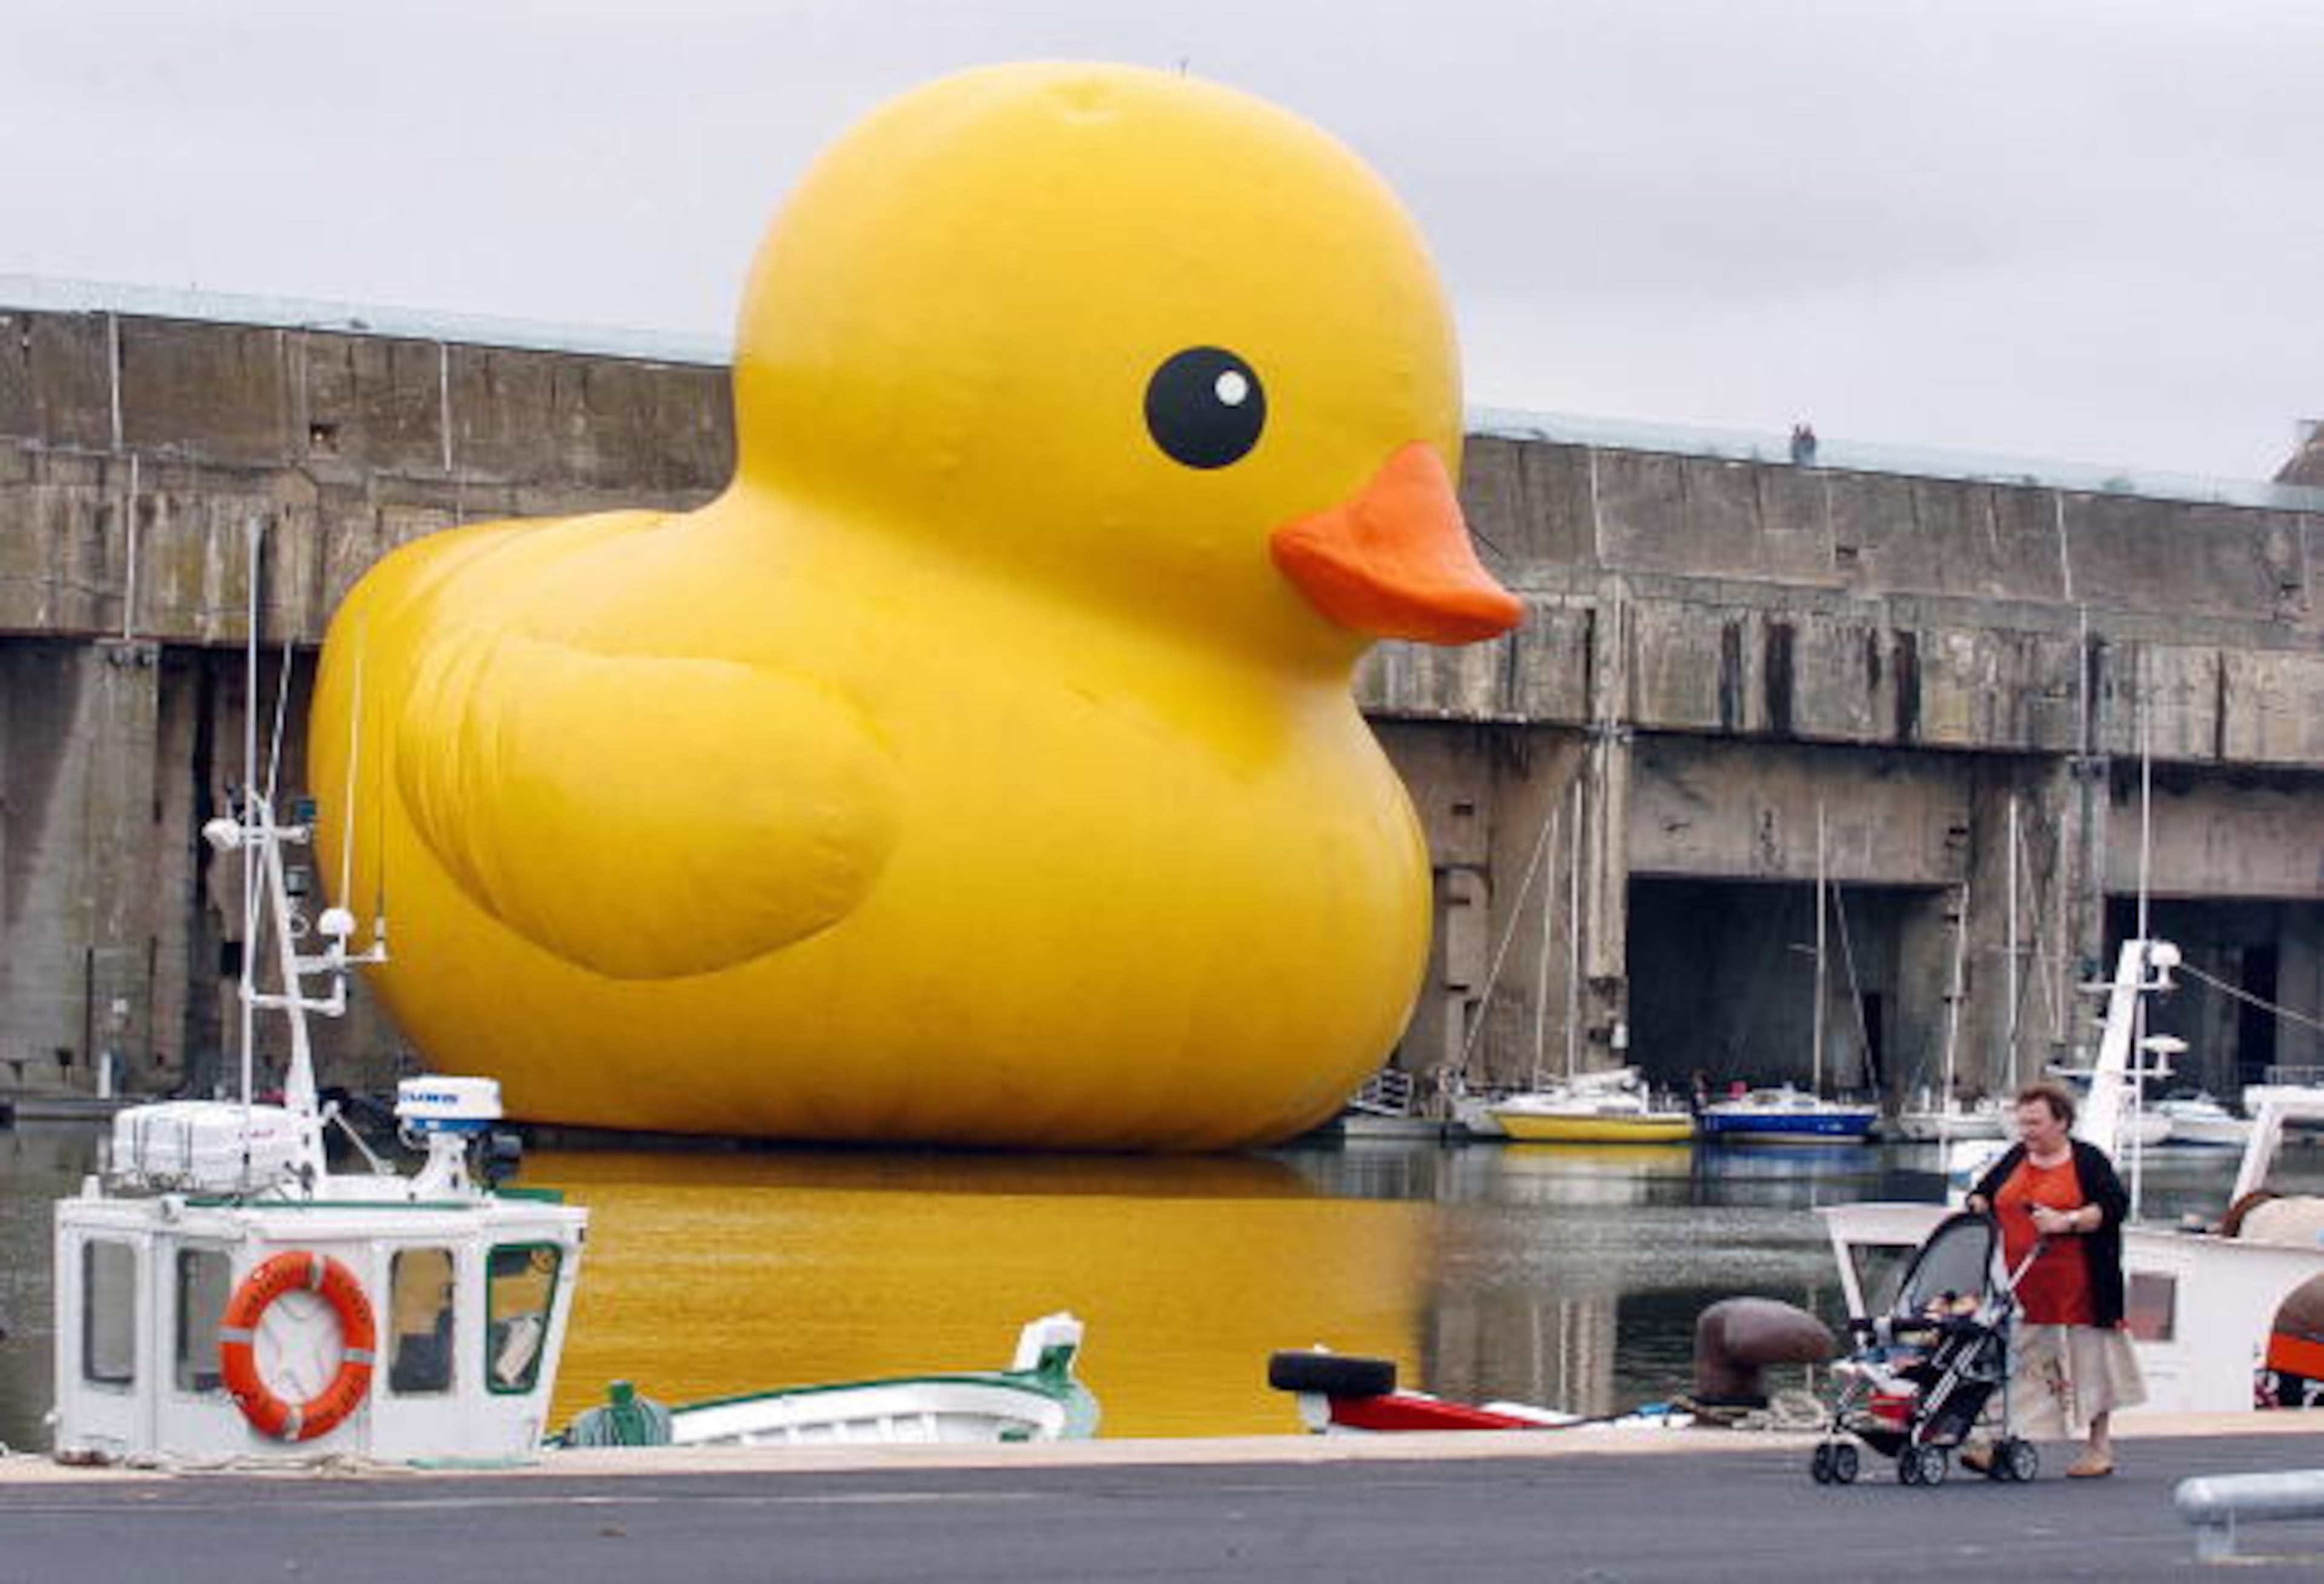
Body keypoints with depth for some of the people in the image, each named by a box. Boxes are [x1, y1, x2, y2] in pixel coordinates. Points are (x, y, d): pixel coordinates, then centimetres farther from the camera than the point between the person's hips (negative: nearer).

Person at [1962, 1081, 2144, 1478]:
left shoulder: (2088, 1161, -1)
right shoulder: (2015, 1159, 15)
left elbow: (2114, 1206, -9)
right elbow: (1982, 1193, 25)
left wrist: (2067, 1221, -19)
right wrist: (1978, 1207, 2)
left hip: (2076, 1290, -5)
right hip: (2021, 1289, 5)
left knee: (2089, 1364, 3)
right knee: (2014, 1365, 0)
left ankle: (2099, 1448, 11)